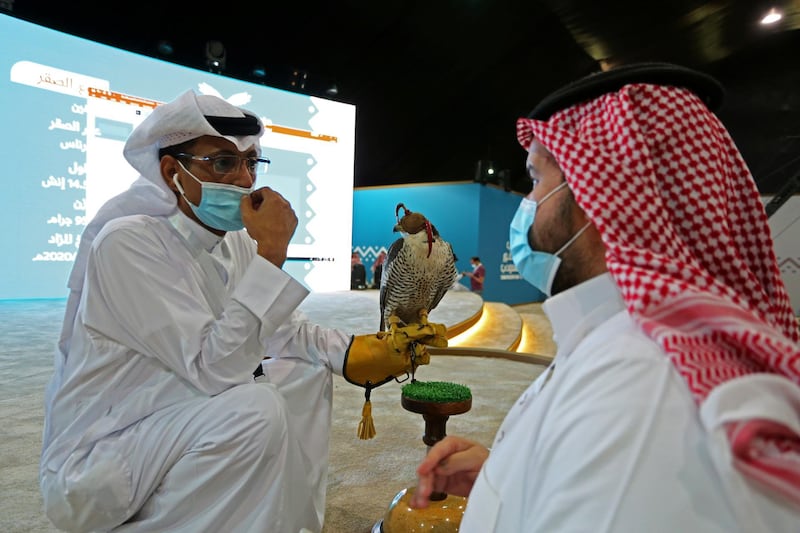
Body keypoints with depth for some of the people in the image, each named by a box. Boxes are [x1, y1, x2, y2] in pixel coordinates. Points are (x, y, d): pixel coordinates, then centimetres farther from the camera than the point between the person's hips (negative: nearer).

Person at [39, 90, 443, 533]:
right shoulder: (127, 242, -23)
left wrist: (364, 354, -12)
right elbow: (213, 367, -30)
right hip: (93, 464, -8)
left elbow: (288, 332, 3)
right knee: (258, 409, -30)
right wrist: (270, 251, -31)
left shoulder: (235, 243, 0)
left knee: (307, 375, 2)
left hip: (179, 416, 8)